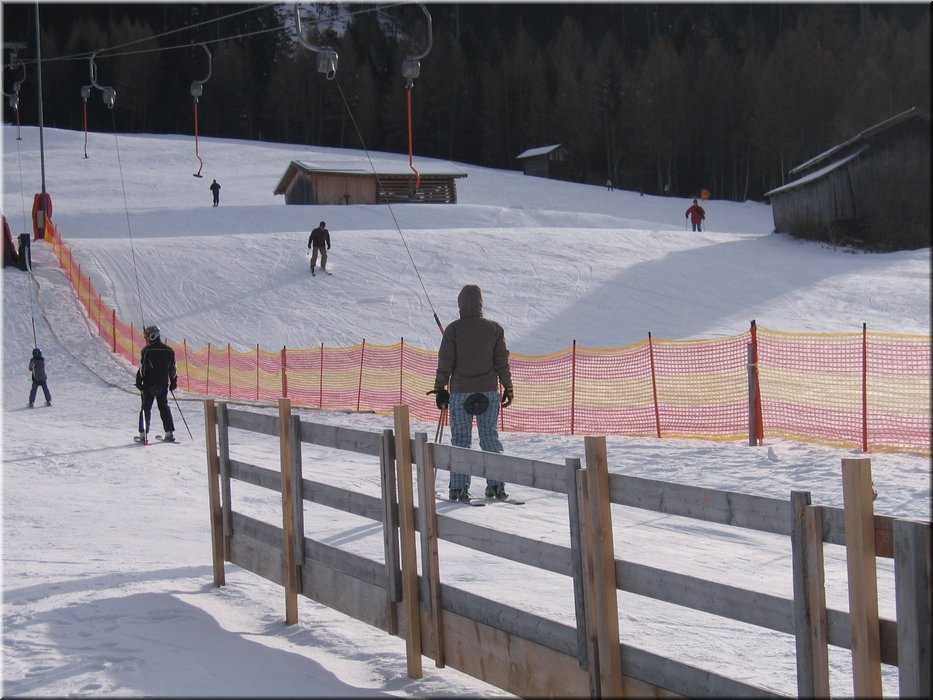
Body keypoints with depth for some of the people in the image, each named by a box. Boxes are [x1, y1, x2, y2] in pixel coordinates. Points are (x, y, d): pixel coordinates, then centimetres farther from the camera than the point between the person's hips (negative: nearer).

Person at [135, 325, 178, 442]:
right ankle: (169, 433, 9)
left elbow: (142, 368, -12)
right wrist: (173, 383, 18)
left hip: (149, 385, -4)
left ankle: (143, 434, -1)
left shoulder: (147, 350, -11)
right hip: (163, 384, 4)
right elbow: (172, 369, 9)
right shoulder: (169, 351, 4)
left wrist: (139, 383, -6)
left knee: (146, 408, 3)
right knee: (164, 407, 13)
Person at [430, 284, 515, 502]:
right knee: (489, 437, 8)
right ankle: (496, 485, 5)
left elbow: (445, 363, -5)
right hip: (489, 392, 2)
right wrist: (507, 388, 10)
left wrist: (440, 389, 3)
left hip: (460, 393, -2)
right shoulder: (494, 329, 0)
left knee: (460, 439, 3)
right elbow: (502, 361, 3)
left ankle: (459, 488, 1)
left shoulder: (453, 330, -6)